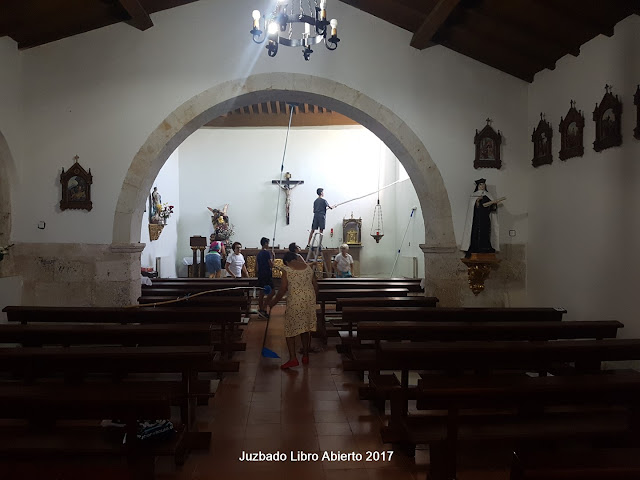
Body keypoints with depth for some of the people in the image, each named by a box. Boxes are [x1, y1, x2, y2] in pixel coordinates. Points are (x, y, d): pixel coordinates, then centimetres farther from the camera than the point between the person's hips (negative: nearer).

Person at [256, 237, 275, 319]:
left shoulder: (259, 253, 12)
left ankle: (261, 310, 15)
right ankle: (262, 309, -11)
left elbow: (256, 266, 16)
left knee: (261, 293, 11)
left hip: (260, 275, 9)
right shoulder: (267, 253, -13)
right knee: (272, 292, -4)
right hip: (267, 275, -9)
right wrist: (272, 256, -2)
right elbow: (271, 265, -14)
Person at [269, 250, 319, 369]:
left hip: (295, 302, -5)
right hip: (309, 301, 5)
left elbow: (283, 290, -6)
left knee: (290, 329, 4)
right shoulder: (308, 268, 8)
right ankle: (305, 356, 21)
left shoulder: (286, 270, -6)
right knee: (306, 328, 15)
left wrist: (274, 302, 7)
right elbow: (316, 286, 11)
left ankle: (293, 358, -3)